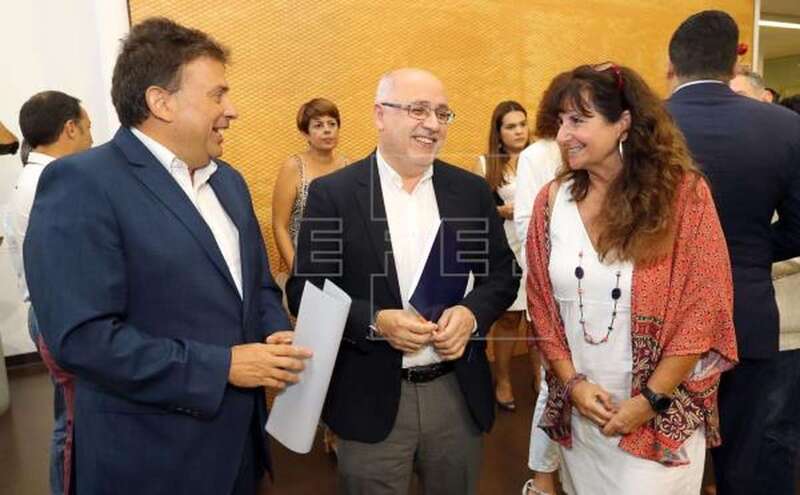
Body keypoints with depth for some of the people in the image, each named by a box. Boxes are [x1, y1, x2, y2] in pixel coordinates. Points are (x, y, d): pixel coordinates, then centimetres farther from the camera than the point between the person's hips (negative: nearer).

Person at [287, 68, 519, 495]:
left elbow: (503, 274, 8)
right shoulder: (332, 192, -7)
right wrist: (375, 322, -21)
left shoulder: (471, 190, 2)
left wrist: (472, 313, -13)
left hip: (458, 393, 3)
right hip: (370, 399, -3)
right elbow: (304, 290, -6)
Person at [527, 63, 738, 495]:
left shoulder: (684, 193, -10)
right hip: (578, 411, 3)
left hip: (662, 416, -3)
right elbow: (541, 305, 2)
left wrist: (650, 400, -11)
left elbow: (704, 310, -9)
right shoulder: (552, 201, -2)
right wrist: (573, 384, -6)